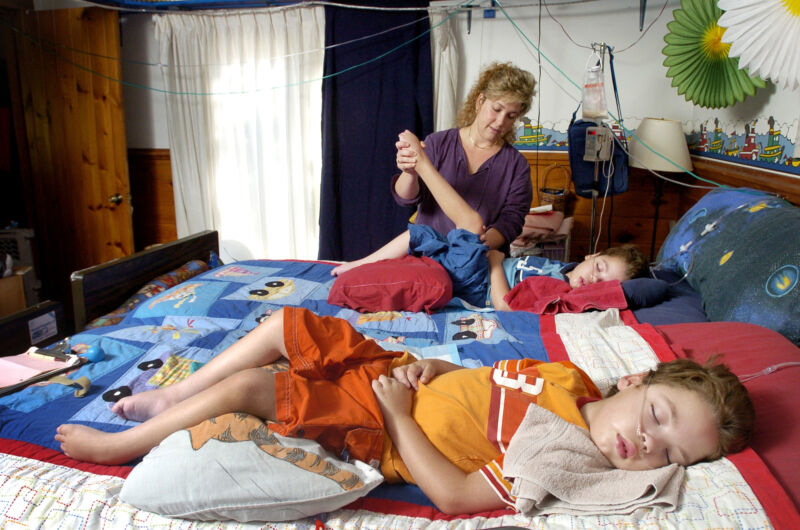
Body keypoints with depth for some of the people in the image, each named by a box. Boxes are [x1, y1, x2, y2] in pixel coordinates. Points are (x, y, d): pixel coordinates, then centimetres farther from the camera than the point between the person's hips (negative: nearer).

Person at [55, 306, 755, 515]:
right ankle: (173, 396, 27)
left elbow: (454, 494, -25)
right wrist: (423, 369, -7)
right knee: (284, 323, 5)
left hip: (375, 431, -6)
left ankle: (120, 443, 17)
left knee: (246, 387, -11)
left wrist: (397, 412, -20)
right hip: (386, 369, 7)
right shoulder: (569, 377, -4)